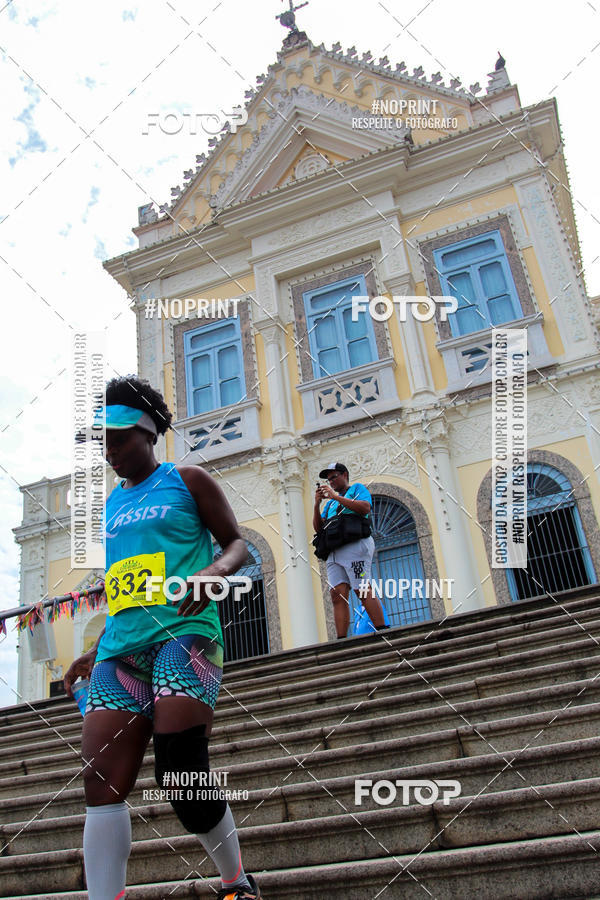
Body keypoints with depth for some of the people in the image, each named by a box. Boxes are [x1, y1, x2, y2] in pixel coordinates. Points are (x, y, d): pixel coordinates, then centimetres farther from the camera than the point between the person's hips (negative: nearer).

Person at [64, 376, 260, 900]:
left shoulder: (187, 481, 9)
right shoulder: (113, 502, 24)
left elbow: (238, 543, 7)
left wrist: (215, 570, -16)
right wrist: (96, 649, 23)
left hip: (183, 635, -6)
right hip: (120, 650, 6)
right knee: (102, 784, -8)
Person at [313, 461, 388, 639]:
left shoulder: (357, 488, 15)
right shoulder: (331, 503, 31)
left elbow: (365, 508, -7)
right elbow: (318, 527, 22)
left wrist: (336, 496, -5)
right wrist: (317, 504, 7)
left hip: (355, 545, -6)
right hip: (334, 551, 6)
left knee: (363, 590, -15)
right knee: (338, 594, -7)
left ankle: (382, 631, -14)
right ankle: (342, 640, -12)